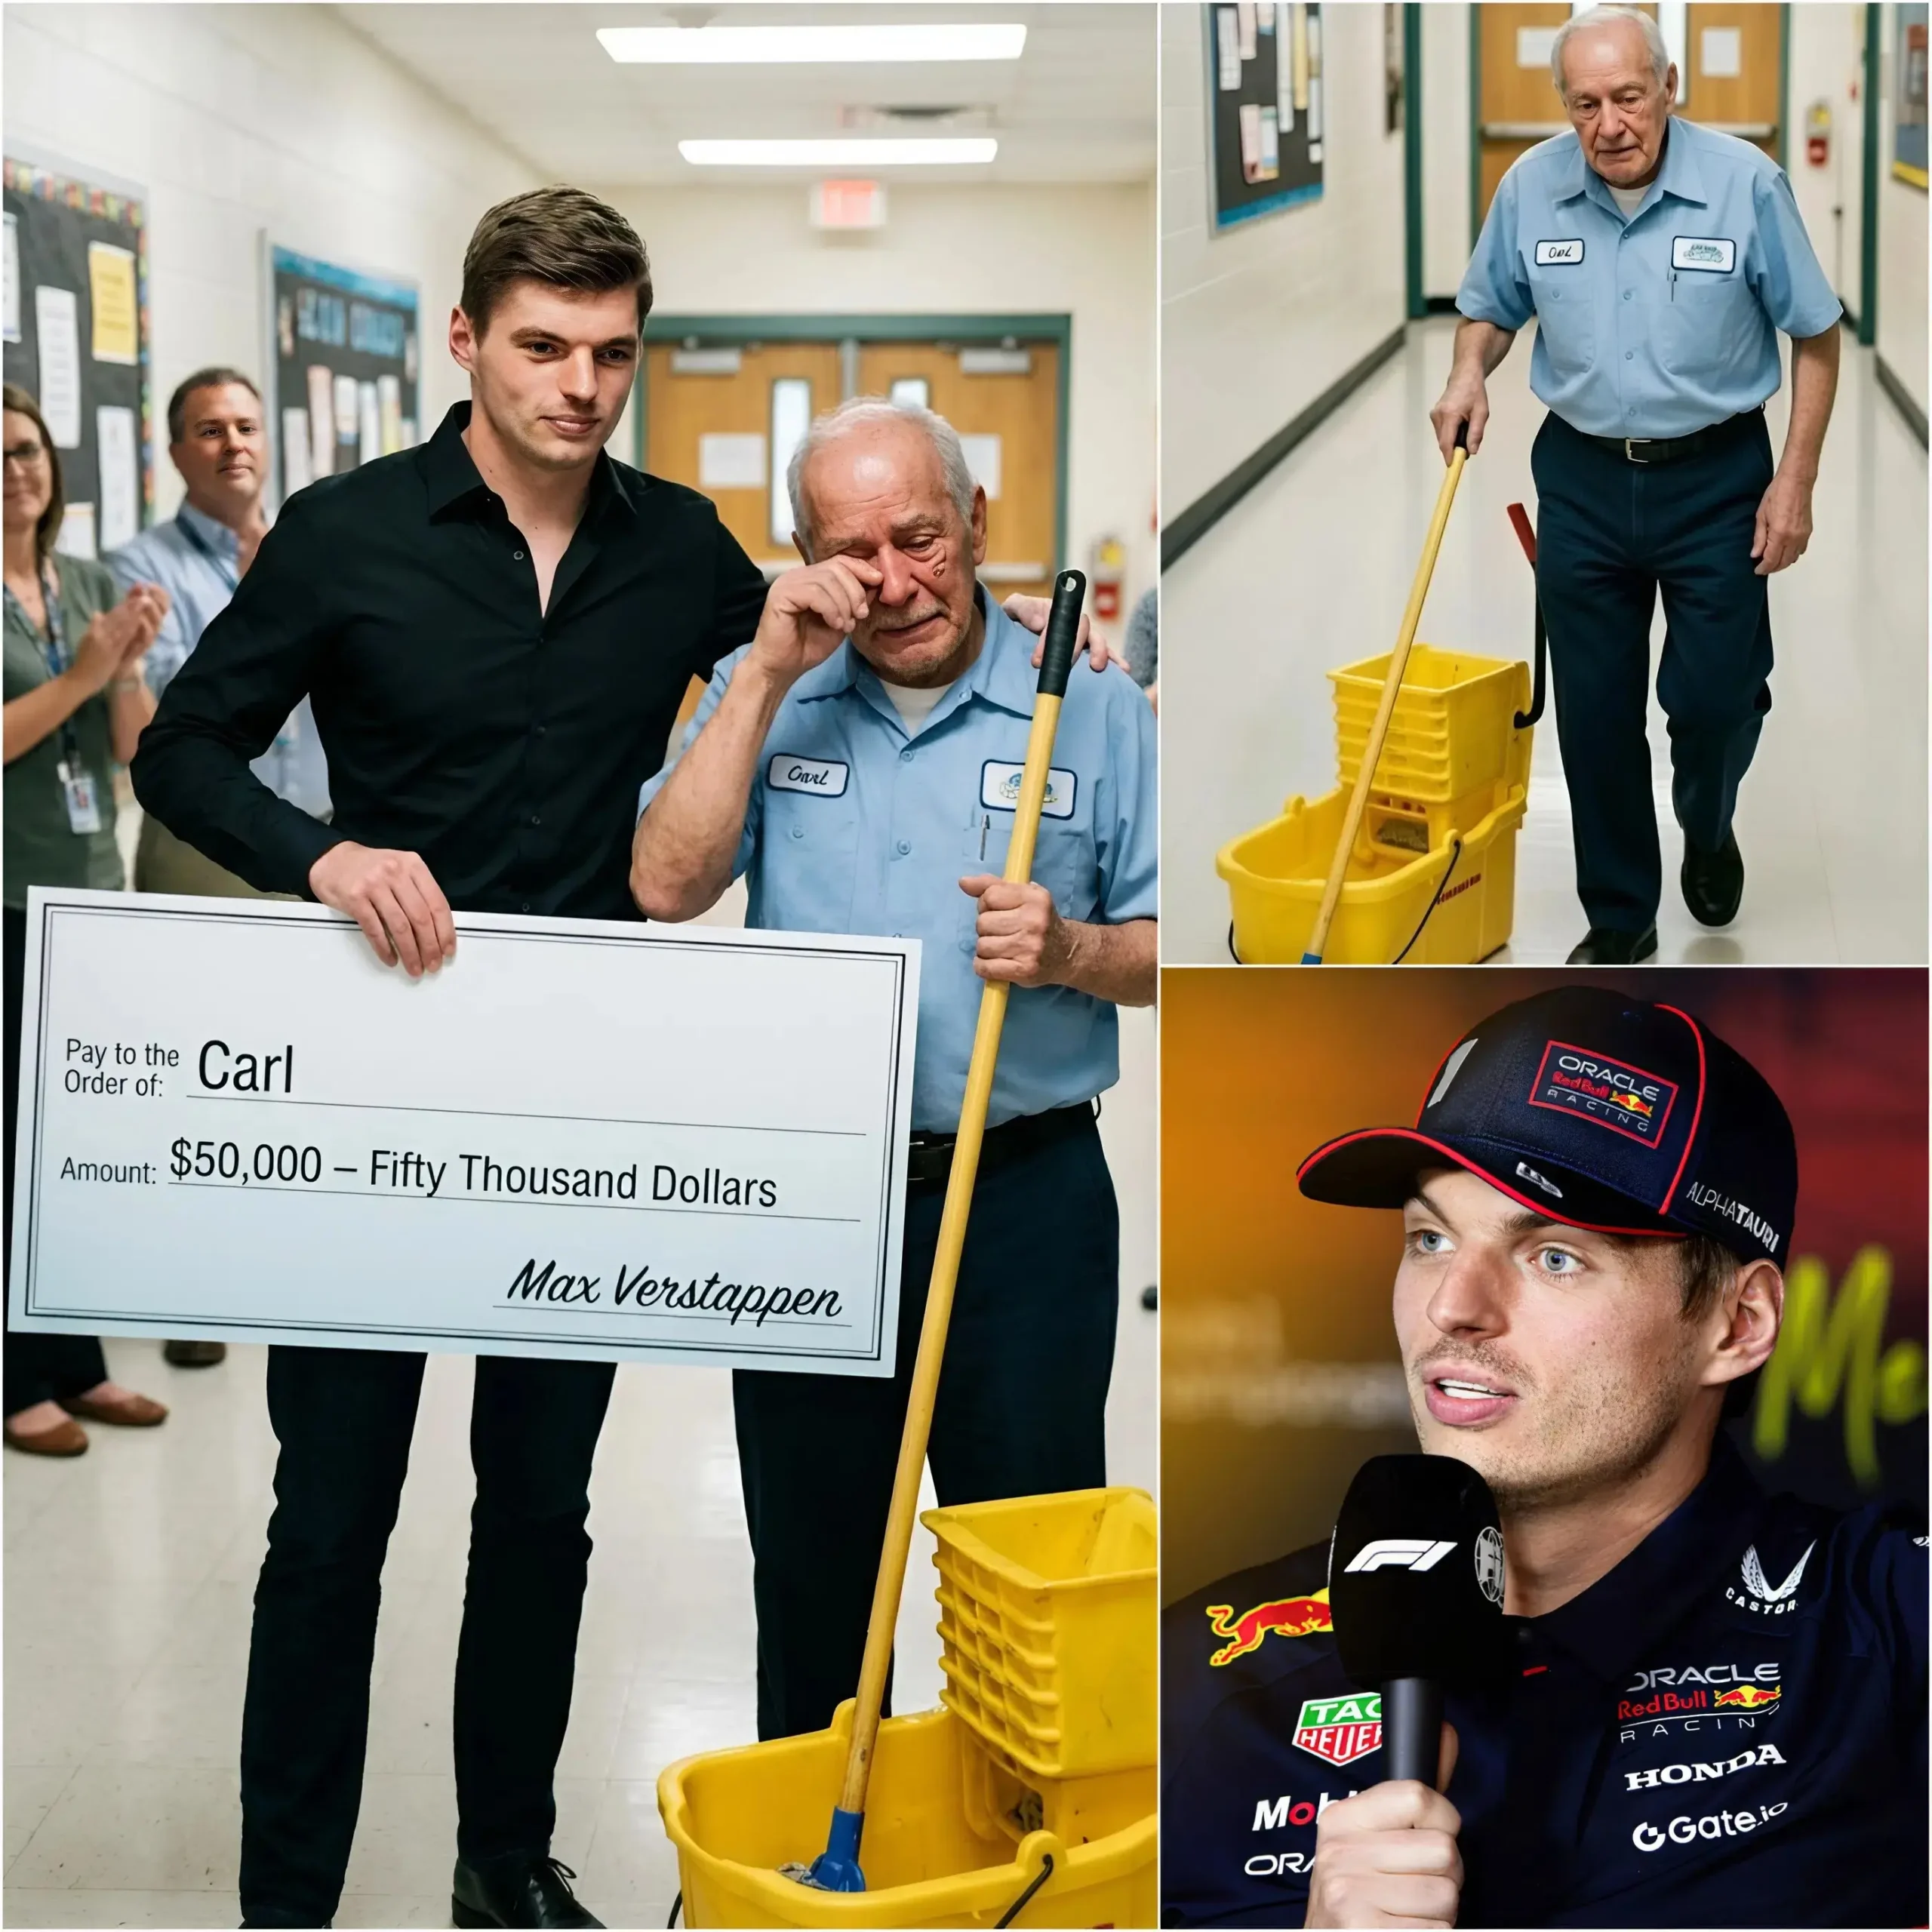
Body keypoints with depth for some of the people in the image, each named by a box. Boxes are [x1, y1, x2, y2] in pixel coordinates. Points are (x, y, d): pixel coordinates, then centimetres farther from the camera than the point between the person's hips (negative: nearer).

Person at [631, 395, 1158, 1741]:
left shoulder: (1096, 710, 0)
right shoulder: (767, 695, 5)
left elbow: (1164, 952, 2)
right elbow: (666, 886, -10)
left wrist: (1070, 952, -20)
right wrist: (766, 674, -13)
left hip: (1028, 1194, -1)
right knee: (812, 1571, 14)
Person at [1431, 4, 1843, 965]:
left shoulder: (1745, 183, -14)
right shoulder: (1530, 188, -7)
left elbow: (1814, 333, -5)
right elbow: (1491, 309, 10)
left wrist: (1795, 481, -9)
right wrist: (1469, 371, -12)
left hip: (1716, 478, -2)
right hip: (1582, 480, 2)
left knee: (1718, 697, -2)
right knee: (1594, 712, 5)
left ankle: (1707, 828, 33)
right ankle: (1618, 919, 22)